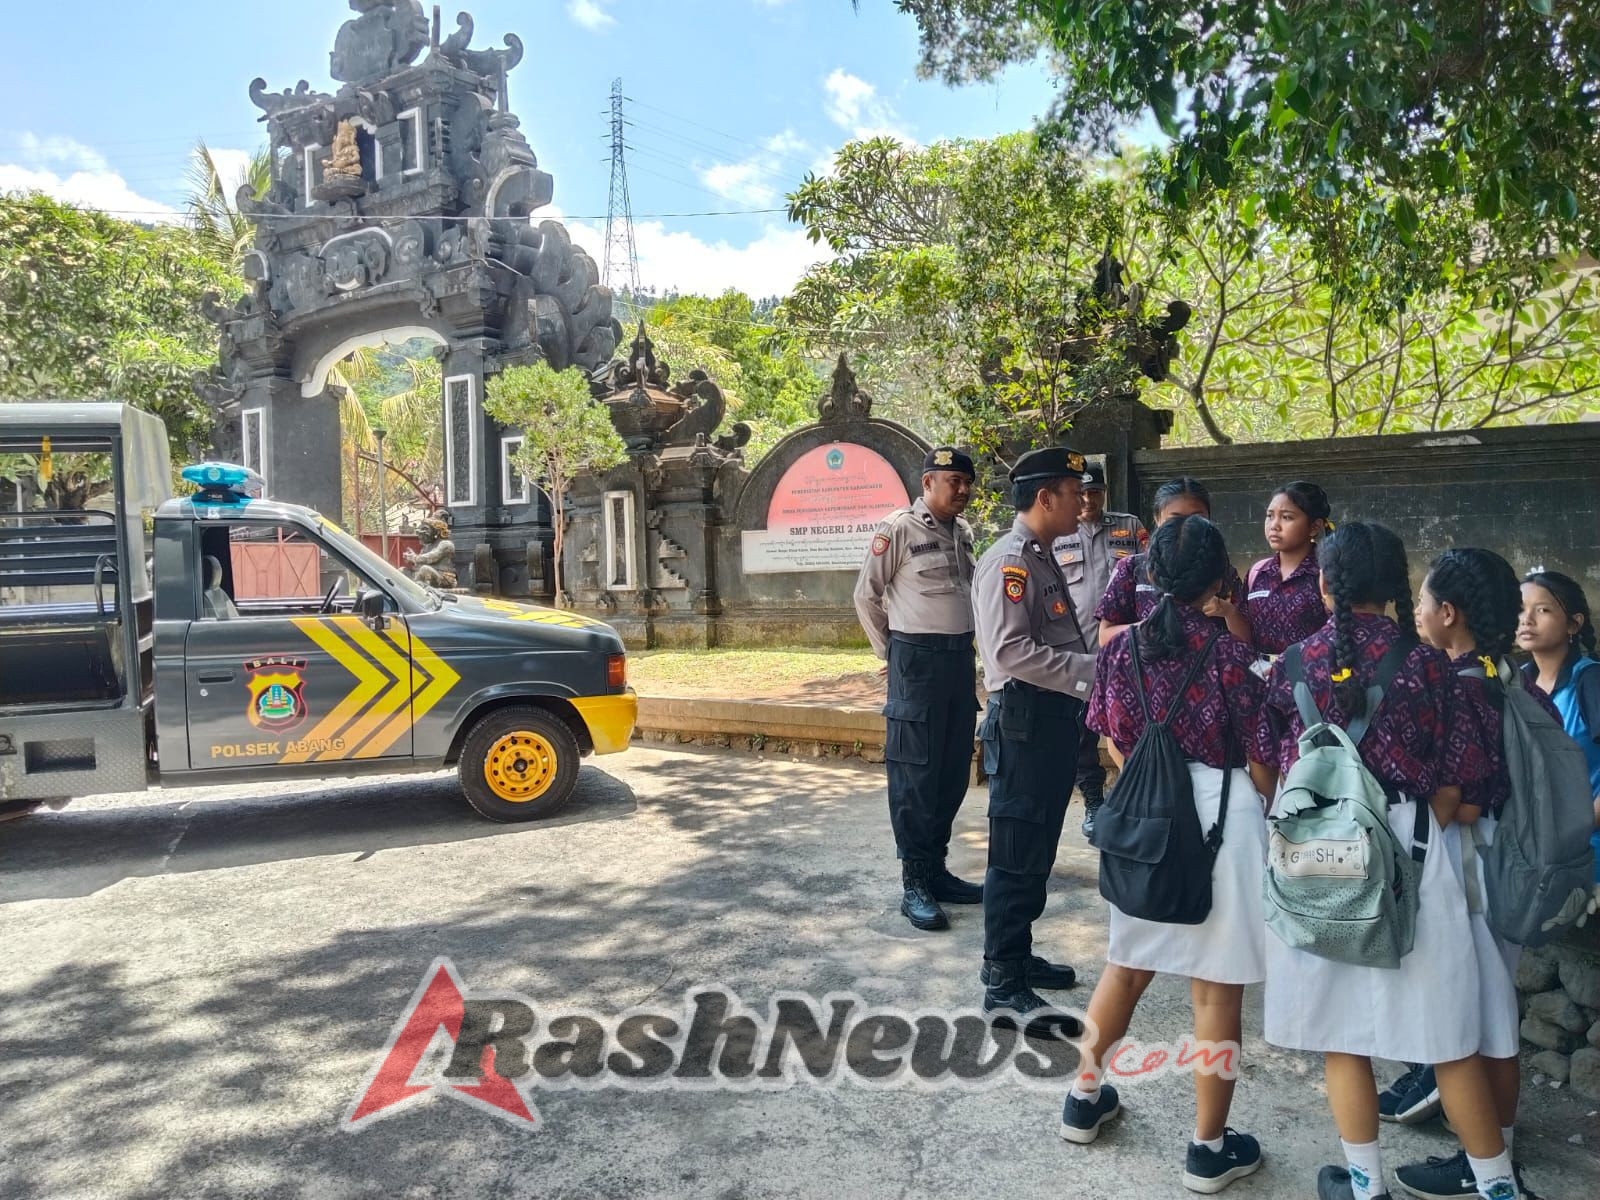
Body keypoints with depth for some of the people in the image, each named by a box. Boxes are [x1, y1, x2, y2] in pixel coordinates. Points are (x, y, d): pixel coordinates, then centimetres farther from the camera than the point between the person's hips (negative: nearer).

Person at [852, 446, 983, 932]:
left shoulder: (962, 531, 11)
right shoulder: (899, 529, -9)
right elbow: (867, 595, -4)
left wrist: (964, 651, 14)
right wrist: (891, 653, 1)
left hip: (960, 655, 7)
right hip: (918, 659, -7)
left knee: (954, 769, 12)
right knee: (915, 772, -3)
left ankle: (936, 868, 24)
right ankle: (914, 884, 4)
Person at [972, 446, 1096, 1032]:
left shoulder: (1042, 559, 17)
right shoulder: (1009, 562, -15)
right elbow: (1010, 651, -25)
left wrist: (1092, 667, 7)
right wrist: (1091, 670, -23)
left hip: (1057, 717, 10)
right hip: (1025, 720, -10)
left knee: (1038, 850, 18)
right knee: (1016, 854, -3)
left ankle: (1013, 955, 32)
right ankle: (1004, 988, 7)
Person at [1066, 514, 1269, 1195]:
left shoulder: (1121, 649, -2)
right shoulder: (1229, 653, -13)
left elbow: (1117, 747, 6)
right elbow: (1257, 758, -5)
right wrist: (1270, 819, 14)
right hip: (1220, 815, -4)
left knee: (1126, 963, 20)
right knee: (1216, 986, 7)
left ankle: (1086, 1098, 34)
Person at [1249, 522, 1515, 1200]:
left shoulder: (1292, 666, 0)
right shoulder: (1428, 665, -3)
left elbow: (1261, 774, 7)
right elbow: (1450, 791, -1)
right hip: (1408, 851, 0)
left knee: (1339, 1026, 12)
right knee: (1446, 1032, 11)